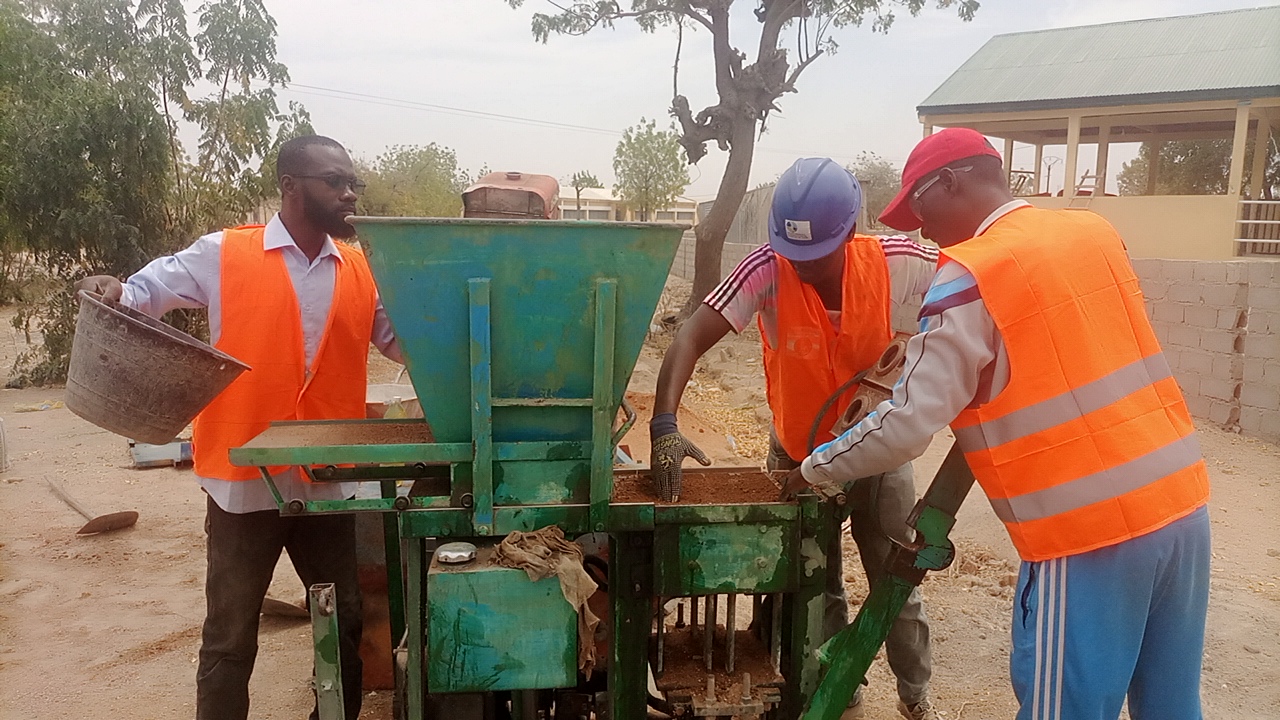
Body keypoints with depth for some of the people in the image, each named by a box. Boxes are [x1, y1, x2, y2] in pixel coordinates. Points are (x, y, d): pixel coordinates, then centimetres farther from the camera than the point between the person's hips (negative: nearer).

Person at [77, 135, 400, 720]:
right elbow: (144, 292, 1)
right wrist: (112, 292, -20)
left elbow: (404, 339, 13)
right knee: (230, 638, 9)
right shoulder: (223, 255, -5)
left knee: (344, 625, 15)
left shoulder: (363, 272, 5)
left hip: (329, 482, 4)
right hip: (245, 480, -3)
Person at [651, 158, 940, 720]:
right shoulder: (769, 269, -26)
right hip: (798, 456, -1)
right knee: (817, 591, 13)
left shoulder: (896, 264, -22)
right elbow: (692, 337, -31)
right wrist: (665, 425, -43)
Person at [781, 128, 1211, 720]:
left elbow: (910, 422, -15)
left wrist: (816, 471, 0)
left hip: (1088, 530, -7)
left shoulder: (972, 275, -12)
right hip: (1181, 500, 8)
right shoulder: (1094, 233, 10)